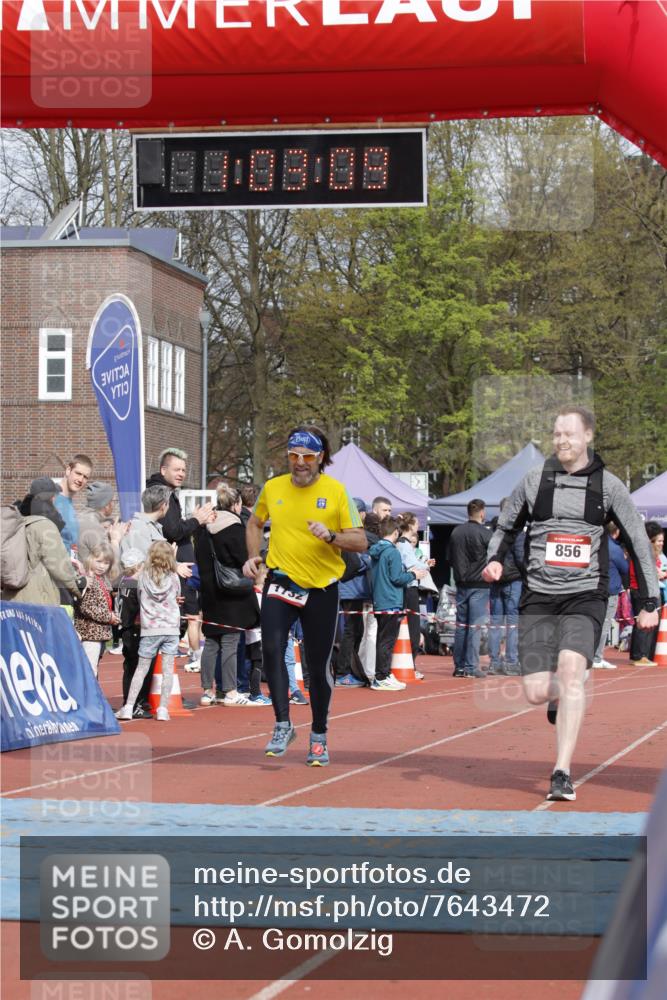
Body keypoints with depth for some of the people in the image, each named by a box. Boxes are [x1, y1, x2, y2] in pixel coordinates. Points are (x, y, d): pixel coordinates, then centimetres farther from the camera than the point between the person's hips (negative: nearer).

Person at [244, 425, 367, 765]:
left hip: (322, 587, -1)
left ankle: (319, 737, 21)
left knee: (318, 666, 5)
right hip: (280, 581, 1)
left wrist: (330, 536, -23)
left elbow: (360, 541, -6)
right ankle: (283, 725, -11)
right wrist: (253, 556, 7)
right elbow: (255, 523, 22)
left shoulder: (336, 491, -6)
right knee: (272, 648, -21)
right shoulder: (272, 488, 3)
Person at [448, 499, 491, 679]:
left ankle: (459, 666, 13)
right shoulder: (484, 533, -11)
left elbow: (449, 559, 11)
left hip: (461, 584, 5)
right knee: (475, 626, -3)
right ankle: (471, 666, -5)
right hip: (479, 585, -5)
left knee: (461, 625, 10)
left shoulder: (456, 532, 5)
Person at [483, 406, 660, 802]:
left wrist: (649, 602, 6)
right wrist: (495, 559, -2)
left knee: (571, 668, -26)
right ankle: (562, 698, 33)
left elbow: (639, 542, 9)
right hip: (539, 597, 2)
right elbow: (507, 527, 19)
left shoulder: (608, 485, 3)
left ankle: (562, 774, -22)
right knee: (536, 692, -8)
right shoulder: (535, 480, 5)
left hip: (586, 596, -2)